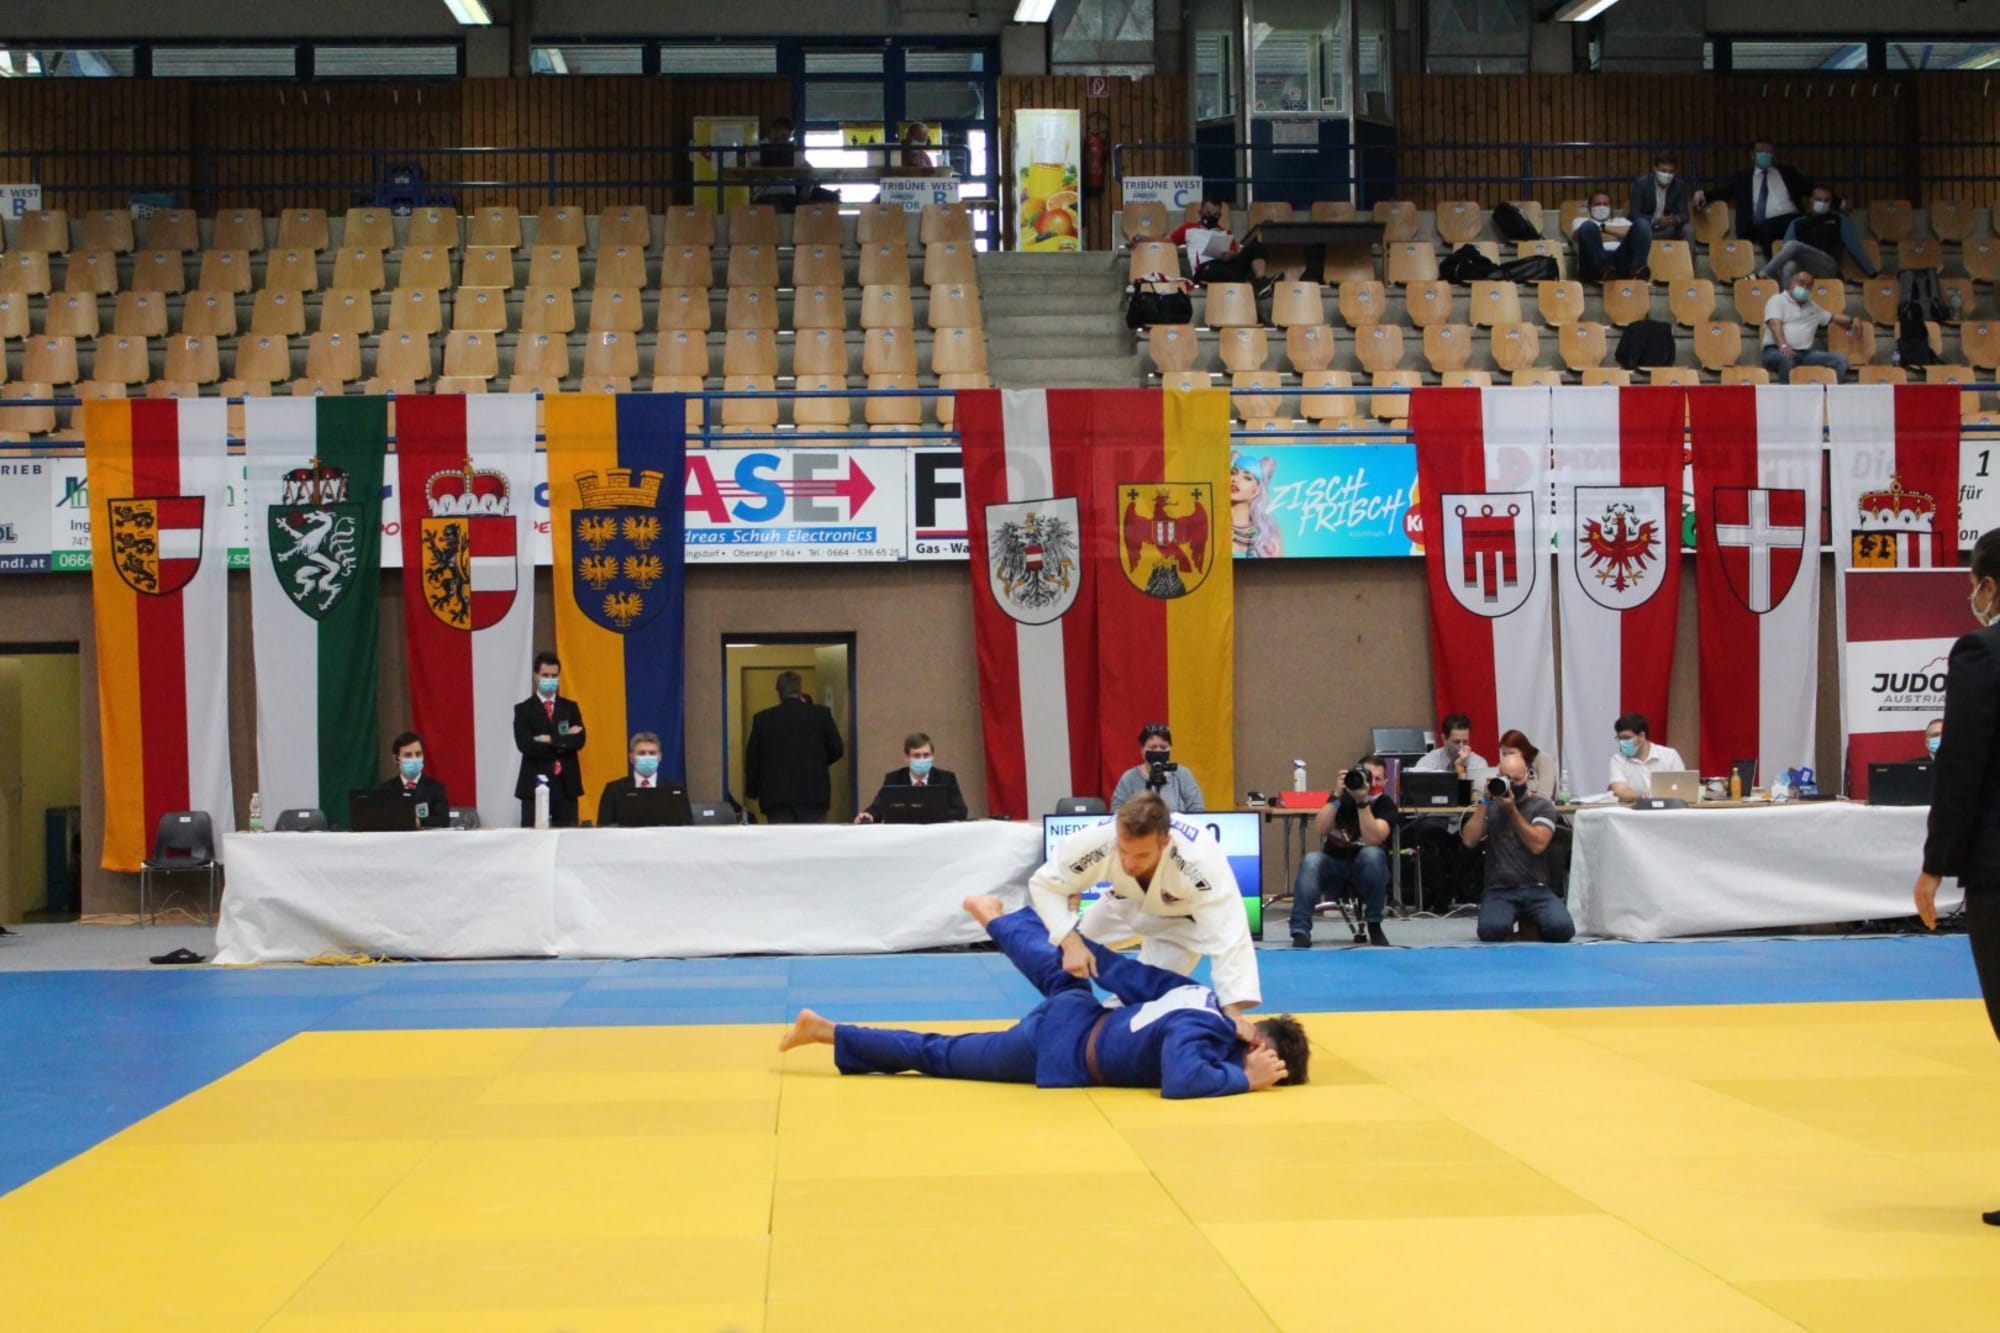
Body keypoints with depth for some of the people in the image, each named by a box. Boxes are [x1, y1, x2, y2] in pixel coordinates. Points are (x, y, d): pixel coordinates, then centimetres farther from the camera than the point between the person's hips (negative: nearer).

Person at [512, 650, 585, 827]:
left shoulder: (570, 707, 12)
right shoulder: (524, 709, 3)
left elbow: (579, 740, -3)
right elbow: (526, 745, -12)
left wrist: (550, 740, -13)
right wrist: (564, 740, -9)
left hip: (566, 785, 3)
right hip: (535, 784, -3)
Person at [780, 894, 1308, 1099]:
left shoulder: (1205, 999, -3)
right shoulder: (1197, 1032, -27)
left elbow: (1128, 975, 5)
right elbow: (1182, 1081, -47)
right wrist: (1247, 1080, -38)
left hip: (1079, 1013, 7)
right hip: (1061, 1049, -7)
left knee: (1059, 973, 41)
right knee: (938, 1055, 5)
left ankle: (995, 917, 66)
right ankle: (825, 1031, 11)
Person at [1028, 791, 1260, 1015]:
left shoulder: (1200, 859, -47)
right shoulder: (1098, 840, -39)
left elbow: (1227, 936, -46)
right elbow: (1045, 884, -22)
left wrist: (1233, 1011, -53)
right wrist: (1071, 942, -36)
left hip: (1181, 917, -3)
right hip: (1126, 903, 3)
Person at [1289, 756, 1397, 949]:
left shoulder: (1386, 805, -9)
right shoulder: (1342, 797, -3)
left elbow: (1372, 839, -27)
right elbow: (1319, 830, -18)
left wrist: (1362, 801, -32)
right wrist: (1337, 796, -25)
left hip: (1366, 871, -1)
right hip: (1334, 868, 1)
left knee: (1373, 854, -35)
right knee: (1311, 860, -31)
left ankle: (1374, 925, -19)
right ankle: (1301, 931, -38)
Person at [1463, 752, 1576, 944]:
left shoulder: (1542, 806, 6)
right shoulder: (1489, 806, 12)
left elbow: (1537, 845, -11)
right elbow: (1469, 840, -4)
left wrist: (1512, 809, -12)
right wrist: (1484, 800, -6)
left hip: (1537, 889, 0)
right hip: (1499, 891, 0)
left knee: (1562, 929, -28)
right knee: (1491, 930, -33)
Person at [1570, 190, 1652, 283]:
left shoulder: (1621, 221, 39)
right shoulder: (1580, 221, 34)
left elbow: (1632, 233, 13)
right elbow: (1577, 236, 7)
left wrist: (1603, 228, 8)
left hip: (1622, 259, 2)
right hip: (1594, 266, -2)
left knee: (1642, 223, -17)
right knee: (1588, 226, -28)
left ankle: (1636, 268, -43)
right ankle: (1603, 270, -49)